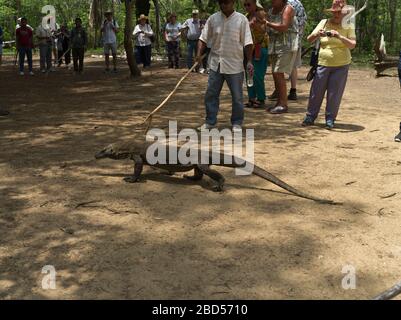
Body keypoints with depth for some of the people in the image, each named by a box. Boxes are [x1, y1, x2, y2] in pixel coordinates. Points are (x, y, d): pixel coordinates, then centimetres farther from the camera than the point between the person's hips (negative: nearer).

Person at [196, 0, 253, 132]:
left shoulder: (241, 19, -3)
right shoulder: (213, 19, 4)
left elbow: (247, 42, -5)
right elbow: (203, 38, 3)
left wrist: (249, 61, -14)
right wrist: (199, 54, -13)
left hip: (234, 65, -2)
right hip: (215, 63, 3)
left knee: (237, 96, 5)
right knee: (210, 94, 5)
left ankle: (237, 123, 18)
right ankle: (210, 122, 17)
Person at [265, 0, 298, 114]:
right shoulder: (271, 11, 14)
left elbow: (284, 27, -19)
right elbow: (267, 29, 14)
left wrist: (267, 23, -15)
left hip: (287, 46, -7)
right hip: (275, 47, 7)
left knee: (278, 73, -14)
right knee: (276, 74, 7)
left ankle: (283, 104, -10)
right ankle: (280, 102, 15)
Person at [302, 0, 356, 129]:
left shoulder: (348, 26, 0)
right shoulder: (324, 23, 4)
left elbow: (352, 45, -11)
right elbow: (309, 39, 1)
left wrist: (339, 36, -25)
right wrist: (317, 35, -20)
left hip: (341, 66, -1)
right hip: (322, 64, 1)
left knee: (334, 93, 2)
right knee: (316, 91, 2)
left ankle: (330, 119, 13)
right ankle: (310, 116, 13)